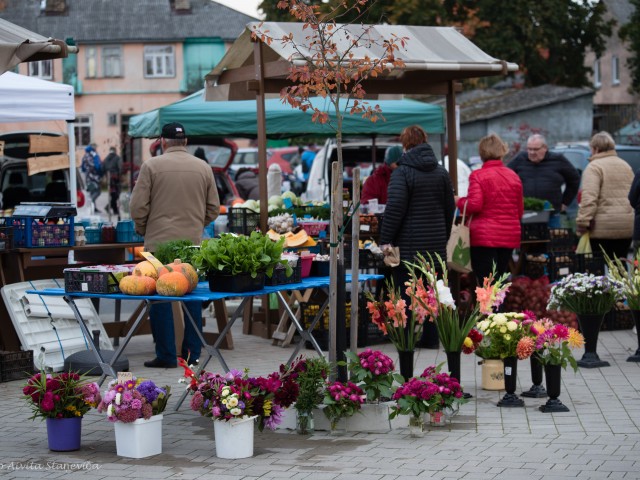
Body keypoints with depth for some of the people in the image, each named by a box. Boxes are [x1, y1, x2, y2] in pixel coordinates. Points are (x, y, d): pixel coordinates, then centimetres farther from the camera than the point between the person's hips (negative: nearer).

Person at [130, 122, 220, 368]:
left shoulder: (151, 166, -4)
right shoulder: (204, 168, 6)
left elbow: (138, 207, -5)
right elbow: (214, 208, 10)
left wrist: (143, 229, 13)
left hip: (160, 240, -3)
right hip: (193, 242, 3)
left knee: (160, 298, 3)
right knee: (193, 297, 11)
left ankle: (166, 355, 2)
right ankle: (192, 352, 13)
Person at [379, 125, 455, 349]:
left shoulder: (402, 172, -10)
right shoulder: (441, 172, 9)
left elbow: (395, 208, -16)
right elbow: (450, 207, 13)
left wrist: (386, 239, -12)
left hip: (408, 244, -5)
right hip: (435, 243, 5)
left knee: (405, 291, 0)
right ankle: (431, 337, 14)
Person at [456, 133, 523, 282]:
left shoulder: (478, 175, -7)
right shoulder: (514, 176, 8)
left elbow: (474, 205, -16)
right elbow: (520, 210, 14)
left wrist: (459, 202, 3)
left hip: (484, 236, -5)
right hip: (509, 236, 5)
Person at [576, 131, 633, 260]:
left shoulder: (594, 167, -8)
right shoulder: (626, 166, 17)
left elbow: (589, 198, -19)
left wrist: (582, 222, -18)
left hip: (603, 227, -7)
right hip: (627, 226, 7)